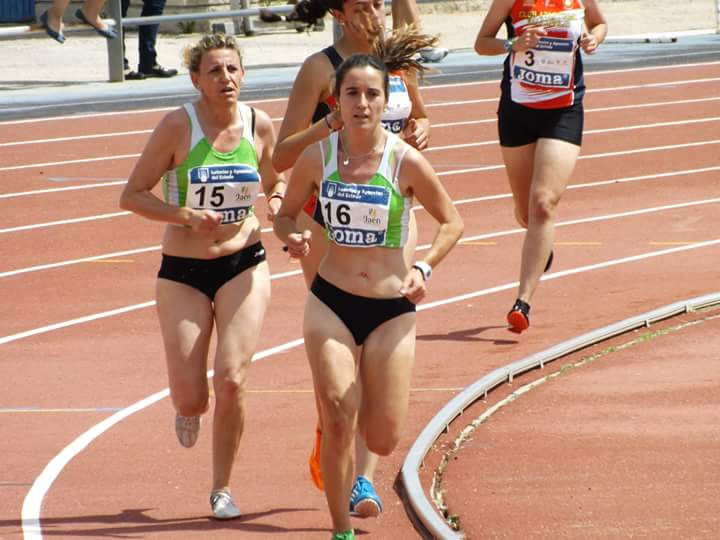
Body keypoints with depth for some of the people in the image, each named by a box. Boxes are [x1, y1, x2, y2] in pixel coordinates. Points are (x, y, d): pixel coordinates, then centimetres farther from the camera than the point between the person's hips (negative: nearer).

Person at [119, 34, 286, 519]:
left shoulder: (260, 125, -2)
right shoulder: (178, 126, -12)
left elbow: (275, 181, 16)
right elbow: (132, 195, -9)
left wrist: (277, 201, -7)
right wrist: (186, 215, -23)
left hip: (244, 265, 1)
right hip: (183, 273, -1)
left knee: (232, 382, -12)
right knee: (190, 399, -2)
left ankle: (222, 488, 7)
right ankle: (191, 410, 39)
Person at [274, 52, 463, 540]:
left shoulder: (406, 162, -9)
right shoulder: (317, 157, -3)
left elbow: (452, 222, 2)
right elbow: (286, 214, 10)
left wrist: (425, 268, -13)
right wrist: (293, 239, -12)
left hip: (392, 308, 0)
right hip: (331, 302, 0)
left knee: (382, 440, 0)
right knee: (338, 421, -15)